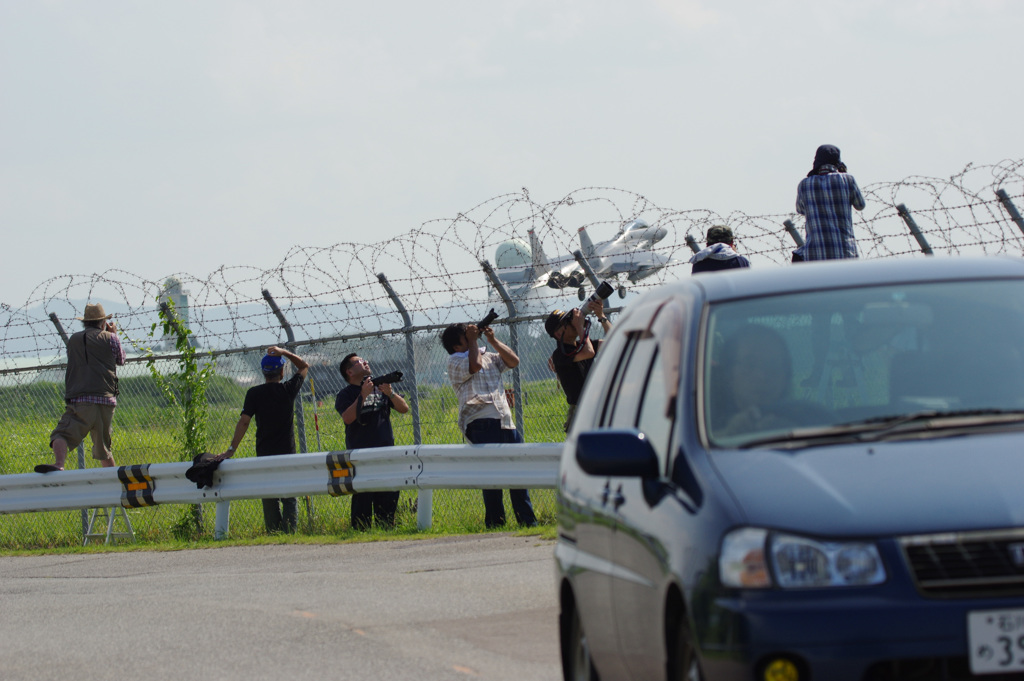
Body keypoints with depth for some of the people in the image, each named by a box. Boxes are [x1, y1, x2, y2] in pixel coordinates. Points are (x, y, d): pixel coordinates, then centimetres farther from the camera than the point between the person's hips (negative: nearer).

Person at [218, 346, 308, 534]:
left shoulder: (254, 393, -5)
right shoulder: (289, 389, -2)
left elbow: (244, 422, -9)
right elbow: (304, 366, 15)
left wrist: (231, 450, -7)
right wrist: (284, 352, 6)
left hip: (264, 454, 0)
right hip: (287, 453, 0)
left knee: (270, 499, 7)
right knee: (289, 498, 2)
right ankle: (290, 532, -10)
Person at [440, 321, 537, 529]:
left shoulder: (489, 357, 25)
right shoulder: (455, 361, 4)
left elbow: (513, 361, 20)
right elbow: (474, 365, -14)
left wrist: (493, 340, 14)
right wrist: (473, 340, 0)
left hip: (506, 424, 7)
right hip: (482, 424, -7)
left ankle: (527, 521, 12)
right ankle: (495, 523, -5)